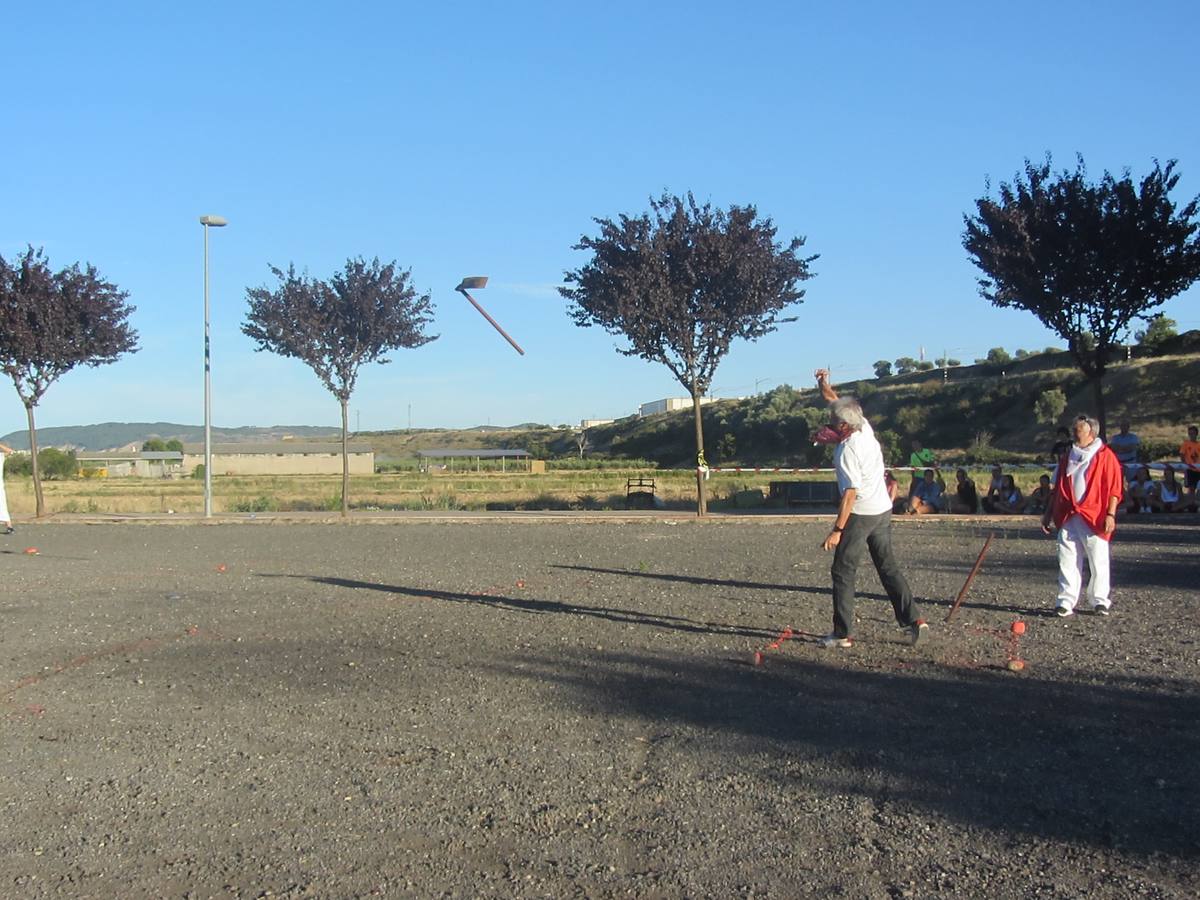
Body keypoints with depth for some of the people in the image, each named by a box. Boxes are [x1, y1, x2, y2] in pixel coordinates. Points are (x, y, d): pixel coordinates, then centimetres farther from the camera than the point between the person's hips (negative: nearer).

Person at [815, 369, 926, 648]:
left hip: (861, 514, -8)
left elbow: (850, 492, -24)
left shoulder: (847, 450, -21)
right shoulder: (865, 427, 2)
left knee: (843, 572, 1)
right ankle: (913, 621, 8)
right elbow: (837, 402, 21)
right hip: (883, 510, 8)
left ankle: (843, 633, 2)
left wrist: (837, 530, -23)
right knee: (888, 567, 13)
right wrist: (824, 385, 14)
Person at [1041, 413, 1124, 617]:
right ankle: (1066, 601, 5)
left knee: (1098, 561, 0)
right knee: (1068, 560, 2)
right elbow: (1057, 488, 21)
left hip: (1095, 518, -5)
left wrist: (1110, 514, -13)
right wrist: (1049, 512, 18)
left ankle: (1100, 601, 12)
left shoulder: (1105, 456, -1)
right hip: (1068, 518, 5)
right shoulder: (1068, 456, 16)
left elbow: (1114, 489, -5)